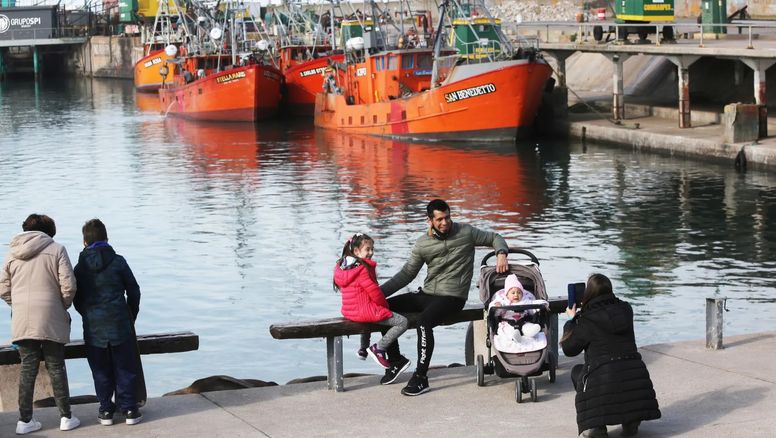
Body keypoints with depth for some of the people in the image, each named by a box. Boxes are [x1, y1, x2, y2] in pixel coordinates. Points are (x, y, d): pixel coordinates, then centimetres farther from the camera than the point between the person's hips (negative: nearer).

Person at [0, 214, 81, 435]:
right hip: (51, 319, -3)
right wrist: (64, 306, 9)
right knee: (56, 368, 7)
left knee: (27, 369, 8)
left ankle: (25, 420, 8)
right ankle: (66, 417, 11)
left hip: (21, 321, 3)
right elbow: (68, 286, -8)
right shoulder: (56, 250, -2)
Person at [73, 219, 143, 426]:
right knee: (125, 368, 6)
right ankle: (129, 409, 6)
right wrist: (131, 315, 16)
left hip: (94, 329, 1)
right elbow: (134, 291, 1)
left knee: (101, 370, 9)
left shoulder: (80, 267, 0)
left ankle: (106, 410, 10)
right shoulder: (117, 261, -4)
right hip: (120, 325, -1)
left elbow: (77, 300, 5)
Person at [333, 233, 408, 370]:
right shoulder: (362, 269, -17)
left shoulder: (341, 267, 10)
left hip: (349, 311, 9)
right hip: (366, 310, -9)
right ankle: (378, 348, -8)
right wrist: (385, 305, 2)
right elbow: (374, 292, -18)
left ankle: (363, 349, 41)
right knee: (402, 322, -7)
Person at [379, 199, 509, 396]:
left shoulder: (465, 232, -2)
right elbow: (407, 273, 8)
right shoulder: (422, 244, 4)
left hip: (452, 297, -5)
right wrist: (379, 291, -1)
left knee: (424, 320, -34)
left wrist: (501, 254, -15)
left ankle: (421, 378, -28)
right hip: (427, 294, 5)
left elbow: (494, 238, 8)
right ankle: (396, 360, 11)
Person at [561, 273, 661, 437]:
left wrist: (572, 320, 19)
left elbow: (568, 348, 6)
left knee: (577, 371, 26)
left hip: (604, 378, -4)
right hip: (635, 374, 4)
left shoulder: (588, 320, -4)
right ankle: (632, 420, 18)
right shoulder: (625, 310, 10)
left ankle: (595, 425, 7)